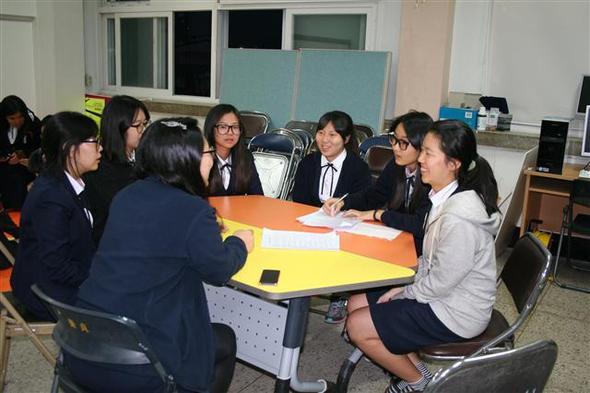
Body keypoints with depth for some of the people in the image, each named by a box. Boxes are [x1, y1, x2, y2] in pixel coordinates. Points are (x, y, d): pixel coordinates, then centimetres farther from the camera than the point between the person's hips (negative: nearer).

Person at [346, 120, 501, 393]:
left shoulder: (459, 217, -31)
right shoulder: (447, 197, -1)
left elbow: (440, 283, -23)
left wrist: (402, 293, -9)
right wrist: (404, 283, 1)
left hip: (454, 314, -9)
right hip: (441, 293, 9)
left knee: (357, 326, -6)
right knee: (357, 304, 9)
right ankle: (414, 367, 16)